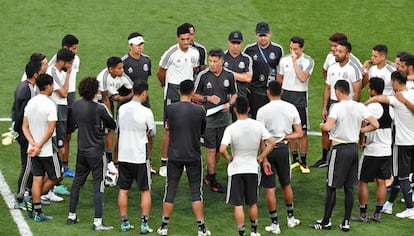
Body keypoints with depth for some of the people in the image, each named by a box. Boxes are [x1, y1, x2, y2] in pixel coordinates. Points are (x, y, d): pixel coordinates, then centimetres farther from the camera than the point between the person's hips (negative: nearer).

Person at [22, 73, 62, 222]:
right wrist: (39, 146, -14)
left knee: (37, 179, 9)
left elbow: (25, 127, 4)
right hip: (47, 150, -7)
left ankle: (38, 213, 9)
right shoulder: (49, 104, -16)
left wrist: (33, 143, -5)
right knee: (56, 177, 10)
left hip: (33, 150, 7)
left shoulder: (30, 103, 5)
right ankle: (32, 202, 3)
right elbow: (50, 130, -21)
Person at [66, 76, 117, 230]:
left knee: (77, 182, 18)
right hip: (97, 152, -6)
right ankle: (97, 222, -4)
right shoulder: (99, 109, -19)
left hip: (82, 151, 6)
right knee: (98, 185, -2)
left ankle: (71, 216, 25)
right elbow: (113, 125, -8)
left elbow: (70, 128, 8)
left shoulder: (75, 105, -2)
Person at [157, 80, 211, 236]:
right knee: (196, 191, 6)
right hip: (194, 156, 0)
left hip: (175, 156, 0)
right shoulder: (200, 110, -8)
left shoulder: (170, 109, -8)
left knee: (170, 190, 9)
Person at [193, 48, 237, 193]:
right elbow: (194, 95, 0)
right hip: (208, 117, -4)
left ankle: (209, 176, 28)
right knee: (211, 150, -3)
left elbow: (234, 94, 12)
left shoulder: (229, 75, 0)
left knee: (219, 149, 11)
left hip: (223, 117, 4)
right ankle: (212, 181, 6)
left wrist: (229, 104, -7)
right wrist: (208, 98, -15)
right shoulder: (203, 75, -9)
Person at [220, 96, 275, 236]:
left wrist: (228, 158, -5)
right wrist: (261, 157, 4)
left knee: (238, 205, 2)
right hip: (252, 168, 3)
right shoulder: (257, 125, -5)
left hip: (236, 169, -3)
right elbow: (271, 142, -5)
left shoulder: (231, 129, -15)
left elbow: (222, 149, -24)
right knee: (252, 203, 19)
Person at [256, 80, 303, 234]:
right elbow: (299, 133, -1)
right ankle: (290, 218, 32)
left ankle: (275, 224, 6)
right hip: (283, 149, 4)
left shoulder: (263, 110, -13)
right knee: (286, 185, 21)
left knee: (269, 188, 3)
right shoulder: (291, 108, -3)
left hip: (268, 150, -4)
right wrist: (284, 137, 1)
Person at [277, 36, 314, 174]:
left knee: (302, 131, -3)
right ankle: (295, 159, 19)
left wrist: (295, 62, -21)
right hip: (286, 95, 4)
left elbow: (303, 78, -23)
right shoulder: (284, 60, 4)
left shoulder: (308, 61, -8)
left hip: (300, 97, -4)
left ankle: (303, 162, 5)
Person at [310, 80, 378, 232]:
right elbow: (375, 125, -1)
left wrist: (322, 126, -4)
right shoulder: (359, 107, 2)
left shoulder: (337, 107, -15)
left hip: (340, 149, -6)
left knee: (331, 187, 4)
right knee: (349, 187, 11)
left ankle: (326, 221, 11)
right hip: (354, 148, 6)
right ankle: (346, 222, 12)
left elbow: (328, 127, -26)